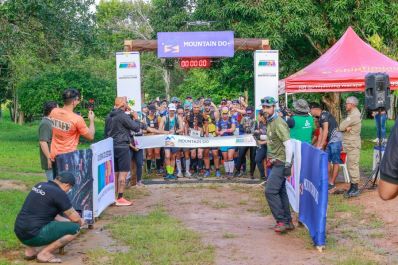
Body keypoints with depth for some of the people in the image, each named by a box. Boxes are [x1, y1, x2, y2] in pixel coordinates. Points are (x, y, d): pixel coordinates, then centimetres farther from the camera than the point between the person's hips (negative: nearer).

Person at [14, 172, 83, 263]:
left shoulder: (40, 185, 14)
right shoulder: (59, 193, -11)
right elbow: (75, 217, -3)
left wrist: (66, 221, 34)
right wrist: (80, 222, 20)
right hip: (33, 235, -9)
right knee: (75, 228, -5)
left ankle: (30, 250, 19)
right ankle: (44, 253, -2)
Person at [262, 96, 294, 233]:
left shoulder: (278, 123, -17)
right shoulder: (270, 122, 13)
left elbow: (288, 144, -21)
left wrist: (287, 164, -22)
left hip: (281, 163, -10)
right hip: (276, 162, 10)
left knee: (270, 191, -12)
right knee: (280, 192, 13)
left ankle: (282, 221, -4)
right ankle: (288, 222, 20)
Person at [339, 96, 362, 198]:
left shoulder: (354, 115, -17)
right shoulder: (352, 114, 17)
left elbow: (340, 127, -17)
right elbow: (342, 127, 10)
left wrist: (344, 128, 5)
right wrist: (346, 128, -12)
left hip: (353, 145, -10)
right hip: (350, 144, 10)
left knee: (353, 165, -8)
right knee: (351, 165, 13)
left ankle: (355, 188, -5)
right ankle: (353, 186, 19)